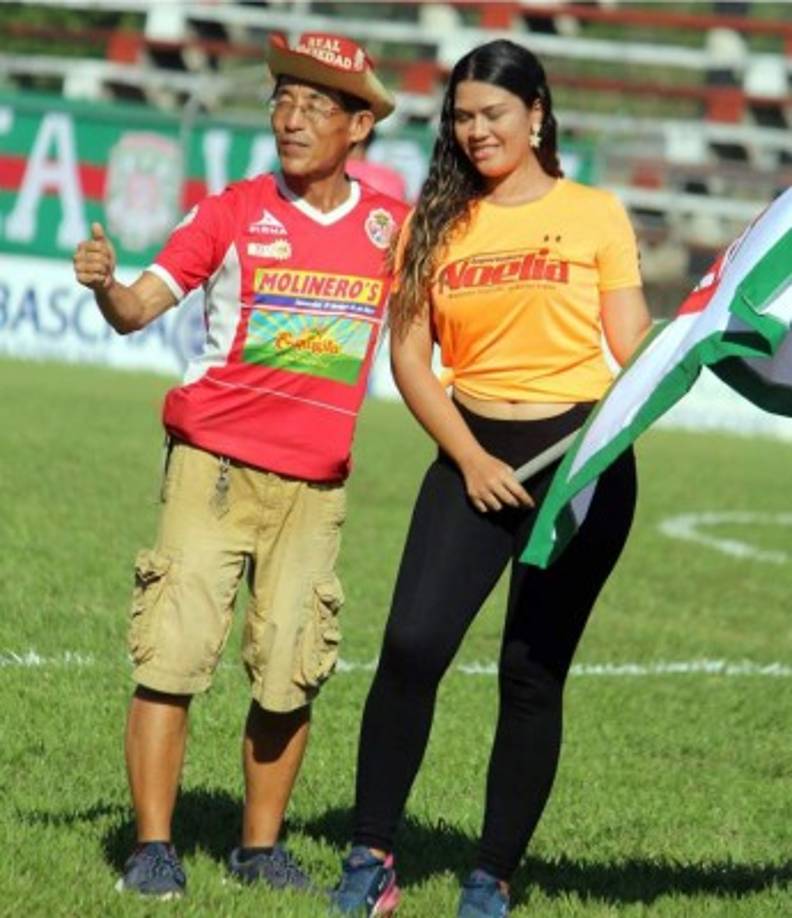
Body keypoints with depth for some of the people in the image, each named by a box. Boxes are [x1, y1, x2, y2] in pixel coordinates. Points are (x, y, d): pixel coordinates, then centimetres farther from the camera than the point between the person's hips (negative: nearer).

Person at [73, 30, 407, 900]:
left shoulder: (390, 224, 5)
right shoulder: (233, 213, -1)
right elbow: (137, 309, -6)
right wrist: (104, 284, -27)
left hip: (316, 483, 2)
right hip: (214, 463, -2)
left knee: (290, 673, 1)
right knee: (173, 654, -7)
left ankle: (260, 846, 15)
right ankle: (152, 847, -3)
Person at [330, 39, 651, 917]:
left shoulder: (594, 215, 4)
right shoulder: (436, 223, 7)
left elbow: (633, 349, 2)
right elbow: (409, 356, 4)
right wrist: (469, 458, -6)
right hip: (473, 455, 1)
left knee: (533, 671, 0)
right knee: (412, 645, -13)